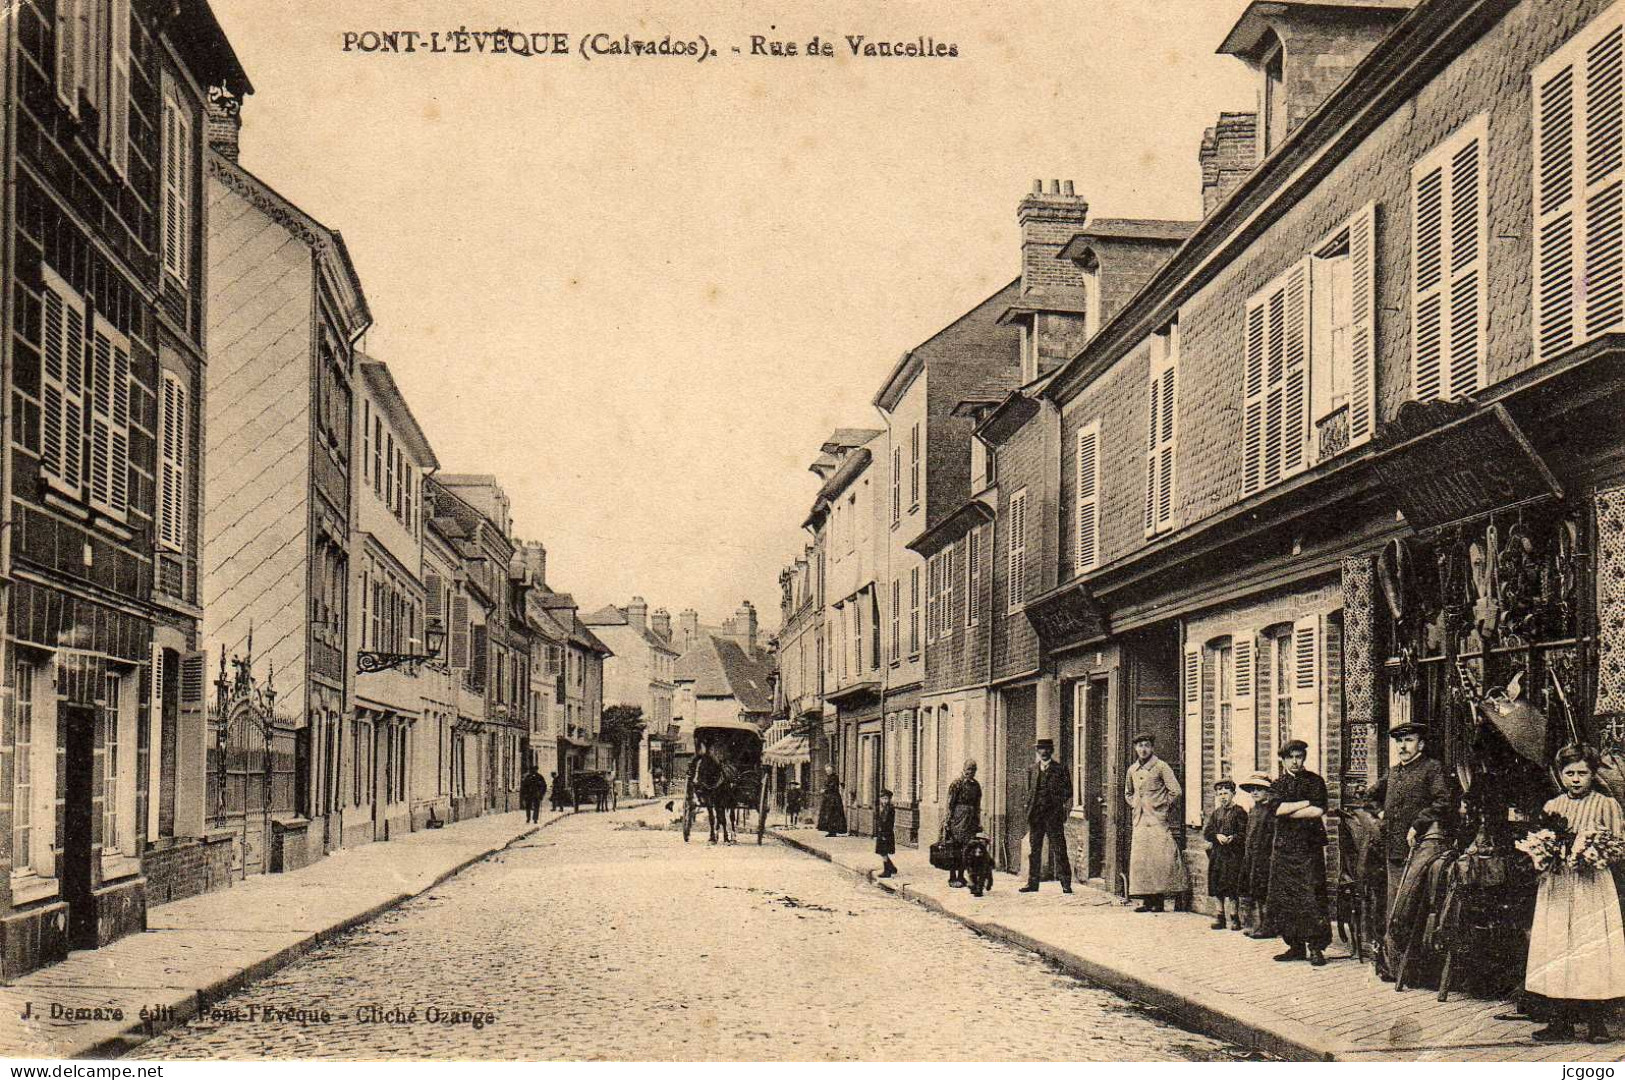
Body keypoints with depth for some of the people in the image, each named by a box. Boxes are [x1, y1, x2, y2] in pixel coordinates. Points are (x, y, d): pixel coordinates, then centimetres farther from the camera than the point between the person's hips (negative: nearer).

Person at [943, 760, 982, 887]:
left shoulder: (976, 785, 13)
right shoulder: (957, 783, -5)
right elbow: (950, 803, -8)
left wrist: (978, 823, 16)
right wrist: (948, 821, -12)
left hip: (970, 820, 6)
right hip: (958, 819, -6)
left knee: (967, 850, 5)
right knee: (955, 849, -4)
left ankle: (961, 876, 14)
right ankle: (952, 878, 0)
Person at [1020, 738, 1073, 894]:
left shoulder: (1059, 770, 2)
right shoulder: (1032, 771, 14)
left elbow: (1067, 793, 1)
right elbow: (1030, 793, 16)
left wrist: (1066, 810, -10)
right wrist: (1029, 814, 8)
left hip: (1054, 816, -4)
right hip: (1036, 816, 4)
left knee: (1059, 851, -4)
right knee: (1034, 850, 7)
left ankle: (1065, 884, -1)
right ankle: (1032, 883, 13)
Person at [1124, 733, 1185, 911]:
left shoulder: (1161, 766, -4)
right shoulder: (1132, 770, 14)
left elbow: (1176, 791, -9)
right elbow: (1127, 793, 31)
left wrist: (1164, 808, -3)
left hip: (1158, 821, -6)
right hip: (1139, 821, 6)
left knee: (1159, 859, -11)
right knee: (1140, 860, 0)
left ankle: (1159, 899, -8)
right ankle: (1146, 900, 2)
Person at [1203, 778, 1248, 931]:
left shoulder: (1239, 812, -1)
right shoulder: (1216, 813, 15)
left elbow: (1244, 833, -7)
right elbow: (1206, 832, 8)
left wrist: (1233, 838, -23)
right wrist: (1217, 836, -11)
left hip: (1234, 854, -5)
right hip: (1217, 854, 5)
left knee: (1232, 887, -7)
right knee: (1218, 886, 4)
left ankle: (1235, 917, 0)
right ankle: (1220, 917, 12)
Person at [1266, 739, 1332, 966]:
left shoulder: (1315, 781, 5)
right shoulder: (1278, 783, 12)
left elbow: (1319, 811, -8)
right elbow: (1278, 808, -6)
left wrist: (1289, 811, -6)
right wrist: (1306, 803, -9)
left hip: (1310, 846, -3)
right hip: (1284, 846, 3)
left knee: (1312, 898, -9)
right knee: (1283, 898, 2)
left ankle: (1316, 947, -5)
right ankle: (1295, 945, 10)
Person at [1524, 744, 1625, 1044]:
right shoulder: (1551, 807, 13)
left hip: (1592, 886, -3)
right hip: (1556, 887, 3)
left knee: (1593, 947, -6)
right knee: (1555, 947, 1)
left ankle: (1596, 1022, 1)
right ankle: (1560, 1022, 7)